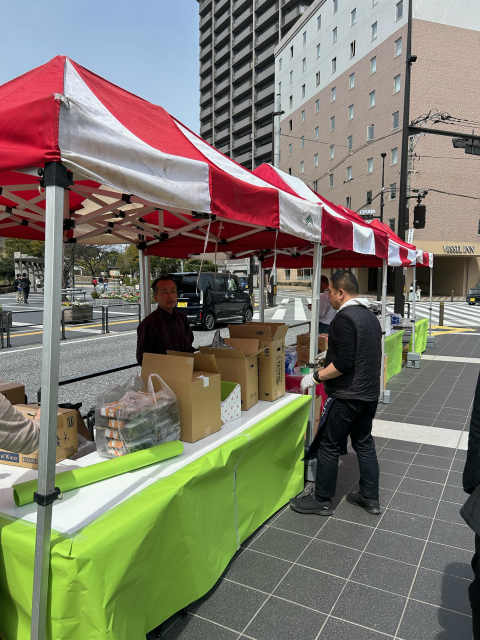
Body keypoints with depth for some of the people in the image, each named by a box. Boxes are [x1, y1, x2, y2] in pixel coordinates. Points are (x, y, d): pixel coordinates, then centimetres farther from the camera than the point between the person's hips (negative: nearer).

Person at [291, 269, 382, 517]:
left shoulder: (344, 318, -18)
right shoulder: (371, 316, 11)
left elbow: (343, 363, -24)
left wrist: (316, 376, -13)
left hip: (346, 396, -9)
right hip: (370, 393, 9)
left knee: (328, 446, 3)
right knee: (364, 443, 18)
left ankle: (322, 501, 15)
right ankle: (370, 498, 27)